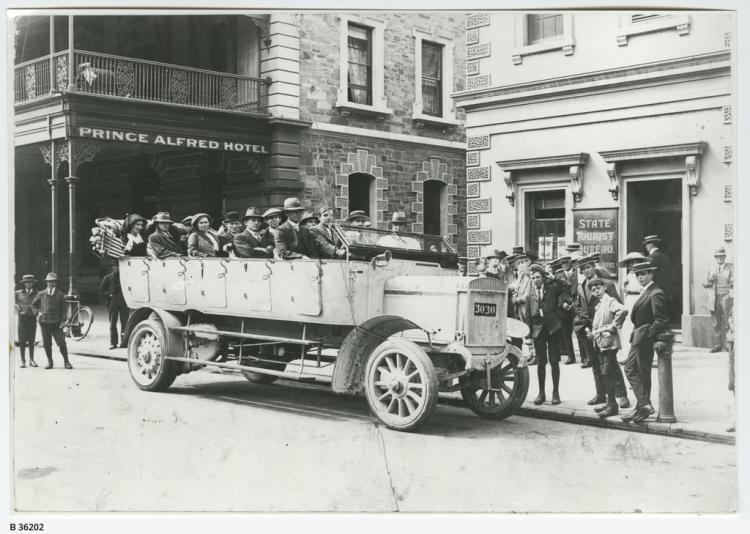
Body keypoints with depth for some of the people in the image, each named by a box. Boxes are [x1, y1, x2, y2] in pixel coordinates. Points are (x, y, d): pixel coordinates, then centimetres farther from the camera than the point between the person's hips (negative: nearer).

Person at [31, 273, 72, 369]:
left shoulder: (60, 295, 6)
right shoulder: (41, 294, 9)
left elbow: (63, 309, 4)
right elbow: (33, 304, 21)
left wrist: (63, 321, -6)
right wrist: (37, 312, 4)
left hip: (56, 322, -2)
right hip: (44, 322, 2)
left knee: (61, 343, -6)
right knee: (46, 344, 4)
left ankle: (66, 362, 3)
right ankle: (50, 362, 15)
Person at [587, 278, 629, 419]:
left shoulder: (610, 301, -11)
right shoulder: (597, 304, 16)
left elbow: (623, 310, -30)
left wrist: (613, 326, -21)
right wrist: (592, 332, 12)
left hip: (608, 342, -9)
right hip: (599, 343, 9)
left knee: (608, 374, -9)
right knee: (605, 374, 12)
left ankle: (613, 406, -5)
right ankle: (610, 403, 18)